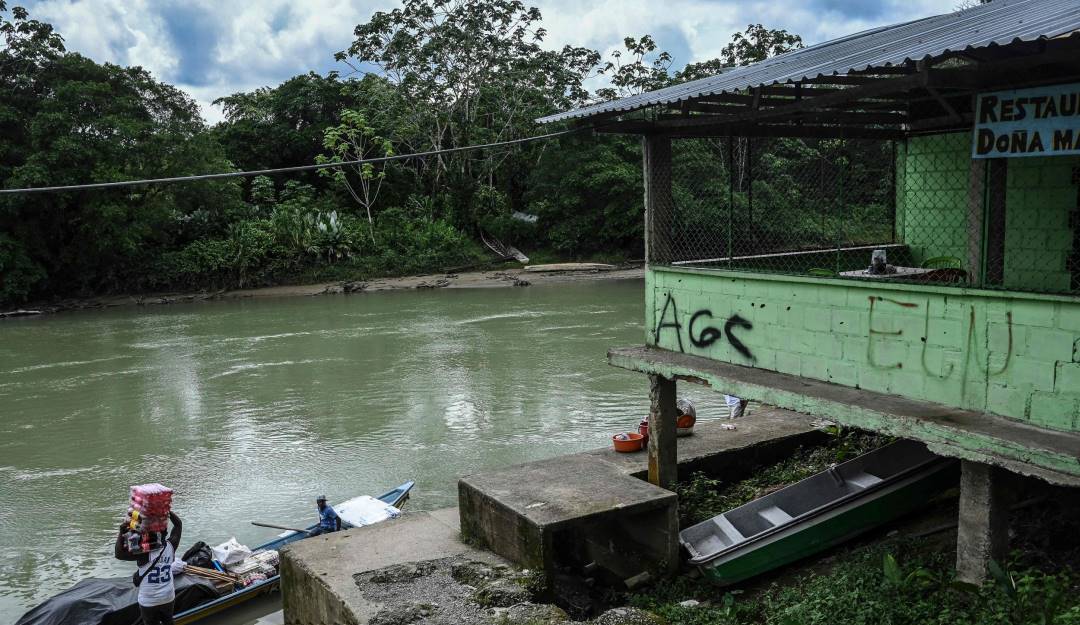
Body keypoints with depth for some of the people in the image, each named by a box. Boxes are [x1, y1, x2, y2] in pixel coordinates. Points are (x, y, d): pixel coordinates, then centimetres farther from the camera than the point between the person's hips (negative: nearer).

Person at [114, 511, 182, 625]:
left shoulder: (144, 551, -22)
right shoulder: (170, 546, -10)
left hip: (149, 602, -3)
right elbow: (178, 524, 3)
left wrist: (122, 532, -24)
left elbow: (119, 554, -26)